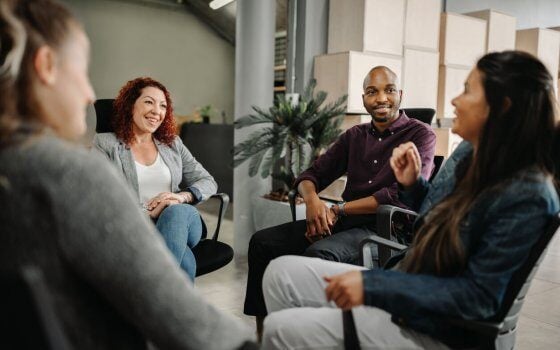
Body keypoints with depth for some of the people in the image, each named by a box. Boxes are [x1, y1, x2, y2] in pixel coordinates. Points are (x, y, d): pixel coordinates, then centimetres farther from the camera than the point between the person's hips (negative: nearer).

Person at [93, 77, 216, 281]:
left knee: (176, 212, -36)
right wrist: (147, 212, -18)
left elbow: (208, 182, 15)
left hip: (182, 220, 4)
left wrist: (183, 196, -8)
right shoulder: (105, 144, 8)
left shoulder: (173, 144, 20)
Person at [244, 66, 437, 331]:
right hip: (343, 222, 6)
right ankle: (262, 333, -2)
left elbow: (400, 196, -14)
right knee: (263, 241, -9)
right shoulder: (355, 136, 16)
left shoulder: (420, 135, -1)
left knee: (320, 253, -35)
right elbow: (310, 175, 13)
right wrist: (312, 200, -12)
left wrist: (339, 210, -13)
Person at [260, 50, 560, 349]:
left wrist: (373, 285, -27)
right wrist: (412, 184, -4)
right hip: (402, 280, 8)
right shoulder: (467, 154, 2)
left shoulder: (528, 196, -23)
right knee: (282, 272, 1)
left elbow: (479, 296, -23)